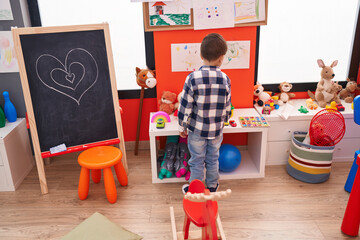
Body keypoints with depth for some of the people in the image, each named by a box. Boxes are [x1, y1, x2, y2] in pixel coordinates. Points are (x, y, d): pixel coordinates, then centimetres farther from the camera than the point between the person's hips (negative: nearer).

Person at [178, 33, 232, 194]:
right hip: (216, 130, 2)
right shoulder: (225, 79, -10)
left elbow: (185, 107, -14)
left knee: (197, 161, 14)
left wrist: (182, 127, 0)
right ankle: (212, 187, 38)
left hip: (196, 129, -2)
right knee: (213, 160, 21)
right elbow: (227, 108, 1)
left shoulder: (193, 78, -18)